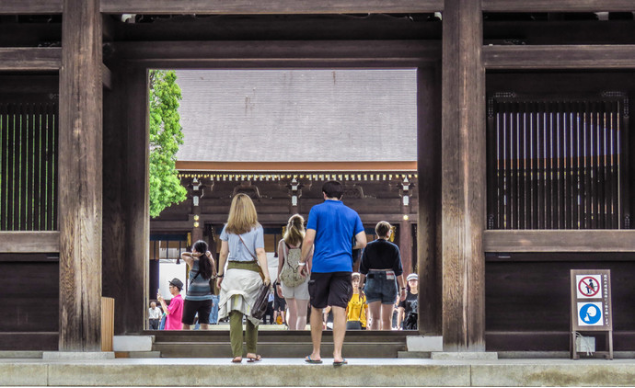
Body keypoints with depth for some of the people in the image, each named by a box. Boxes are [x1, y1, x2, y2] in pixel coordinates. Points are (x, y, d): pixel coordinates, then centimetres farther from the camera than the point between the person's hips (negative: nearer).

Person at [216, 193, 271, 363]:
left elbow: (223, 253, 6)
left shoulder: (228, 228, 4)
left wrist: (220, 274, 14)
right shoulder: (256, 228, -1)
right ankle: (251, 351, 11)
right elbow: (260, 252, -7)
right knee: (252, 313, 11)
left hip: (232, 271, 1)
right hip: (251, 271, -1)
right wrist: (266, 274, -9)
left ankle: (236, 353, -8)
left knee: (235, 314, -1)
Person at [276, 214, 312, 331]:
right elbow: (310, 265, -2)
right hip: (303, 280, -2)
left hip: (286, 280, 2)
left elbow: (280, 265, 2)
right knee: (301, 314, 0)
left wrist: (278, 283, 10)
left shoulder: (282, 243, 0)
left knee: (292, 313, 17)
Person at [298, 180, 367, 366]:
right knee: (339, 310, -4)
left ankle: (316, 354, 16)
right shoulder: (352, 214, 10)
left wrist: (302, 262, 5)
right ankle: (337, 355, -13)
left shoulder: (317, 210, 2)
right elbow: (362, 242, 3)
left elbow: (309, 240, -6)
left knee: (316, 309, 12)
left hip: (321, 265, -1)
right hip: (343, 266, 1)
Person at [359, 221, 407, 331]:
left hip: (372, 282, 0)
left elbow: (363, 269, 0)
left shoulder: (369, 247, 1)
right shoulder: (393, 248, -3)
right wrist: (403, 288, 1)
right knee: (387, 319, 9)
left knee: (375, 317, -5)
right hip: (389, 282, 0)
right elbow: (398, 270, -4)